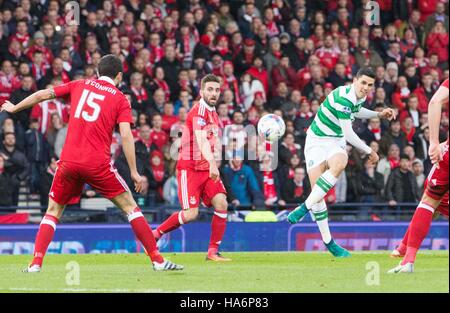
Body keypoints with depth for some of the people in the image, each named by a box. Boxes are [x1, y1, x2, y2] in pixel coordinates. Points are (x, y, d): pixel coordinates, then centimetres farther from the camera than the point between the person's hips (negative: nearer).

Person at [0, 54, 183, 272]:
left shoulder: (80, 85, 14)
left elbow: (42, 95, 17)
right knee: (130, 207, 8)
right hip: (98, 163, -2)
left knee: (53, 211, 17)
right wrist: (134, 172, -4)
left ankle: (36, 263, 2)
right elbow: (126, 135, -6)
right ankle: (157, 260, 4)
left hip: (69, 161, 2)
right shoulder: (121, 100, 6)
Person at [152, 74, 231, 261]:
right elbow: (201, 139, -30)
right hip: (190, 168, -8)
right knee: (190, 214, -15)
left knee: (221, 204, -12)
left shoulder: (213, 113, 15)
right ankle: (155, 234, 8)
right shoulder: (199, 110, -14)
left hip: (208, 169, 8)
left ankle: (213, 251, -6)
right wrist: (212, 163, -44)